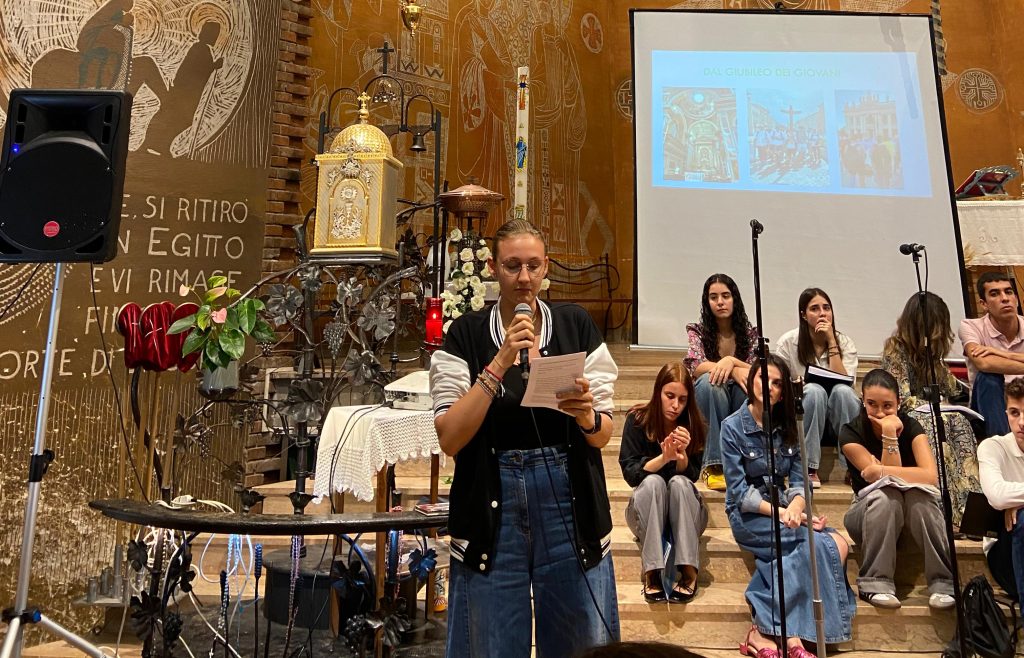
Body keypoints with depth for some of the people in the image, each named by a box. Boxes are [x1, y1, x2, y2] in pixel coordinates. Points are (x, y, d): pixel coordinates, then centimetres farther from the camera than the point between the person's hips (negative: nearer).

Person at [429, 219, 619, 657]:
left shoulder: (576, 325, 2)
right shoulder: (466, 334, -1)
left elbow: (603, 435, 4)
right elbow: (449, 439, -11)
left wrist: (585, 415, -19)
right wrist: (500, 363, -18)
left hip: (569, 503, 1)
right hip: (492, 507, -1)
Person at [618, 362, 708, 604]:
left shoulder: (693, 425, -6)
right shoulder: (637, 420, -10)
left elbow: (691, 475, -9)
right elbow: (630, 473, -15)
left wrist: (681, 454, -30)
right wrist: (664, 458, -31)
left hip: (686, 515, 1)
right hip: (646, 514, -1)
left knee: (679, 482, -31)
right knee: (653, 482, -32)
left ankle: (689, 571, -34)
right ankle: (652, 571, -36)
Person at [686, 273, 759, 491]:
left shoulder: (749, 332, 4)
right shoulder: (696, 331, -1)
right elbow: (696, 367, -16)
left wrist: (731, 361, -26)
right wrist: (734, 370, -29)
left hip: (741, 409, 1)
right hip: (708, 409, -1)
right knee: (709, 380, -34)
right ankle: (715, 465, -34)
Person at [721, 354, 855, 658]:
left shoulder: (787, 427, 9)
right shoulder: (733, 427, -7)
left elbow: (799, 480, 3)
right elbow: (739, 492, -11)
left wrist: (795, 507, -18)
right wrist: (781, 513, -21)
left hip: (783, 511, 5)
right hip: (749, 516, -5)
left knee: (837, 546, -23)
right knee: (826, 544, -25)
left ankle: (766, 632, -19)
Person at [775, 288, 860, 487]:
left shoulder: (844, 342, -2)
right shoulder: (788, 342, -4)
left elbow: (846, 383, -18)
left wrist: (831, 341, -17)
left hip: (837, 418, 1)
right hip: (801, 417, -1)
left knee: (842, 390, -31)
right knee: (814, 390, -33)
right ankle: (809, 468, -29)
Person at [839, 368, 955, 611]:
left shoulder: (910, 426, -8)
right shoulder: (850, 433, -12)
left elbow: (931, 476, -23)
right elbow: (879, 477, -22)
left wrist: (882, 471, -26)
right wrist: (889, 436, -29)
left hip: (913, 514, 1)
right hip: (869, 514, -1)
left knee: (918, 494, -33)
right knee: (884, 495, -35)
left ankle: (943, 583, -26)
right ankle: (876, 583, -29)